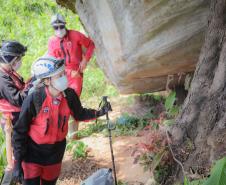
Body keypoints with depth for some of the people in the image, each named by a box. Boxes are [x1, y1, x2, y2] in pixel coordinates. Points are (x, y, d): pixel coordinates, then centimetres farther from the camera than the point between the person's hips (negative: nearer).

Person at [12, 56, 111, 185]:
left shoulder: (70, 95, -14)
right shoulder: (34, 100, -26)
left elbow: (79, 114, 8)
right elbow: (20, 132, -16)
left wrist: (99, 113, -8)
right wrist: (18, 163, -16)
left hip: (56, 153, 4)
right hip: (32, 153, -4)